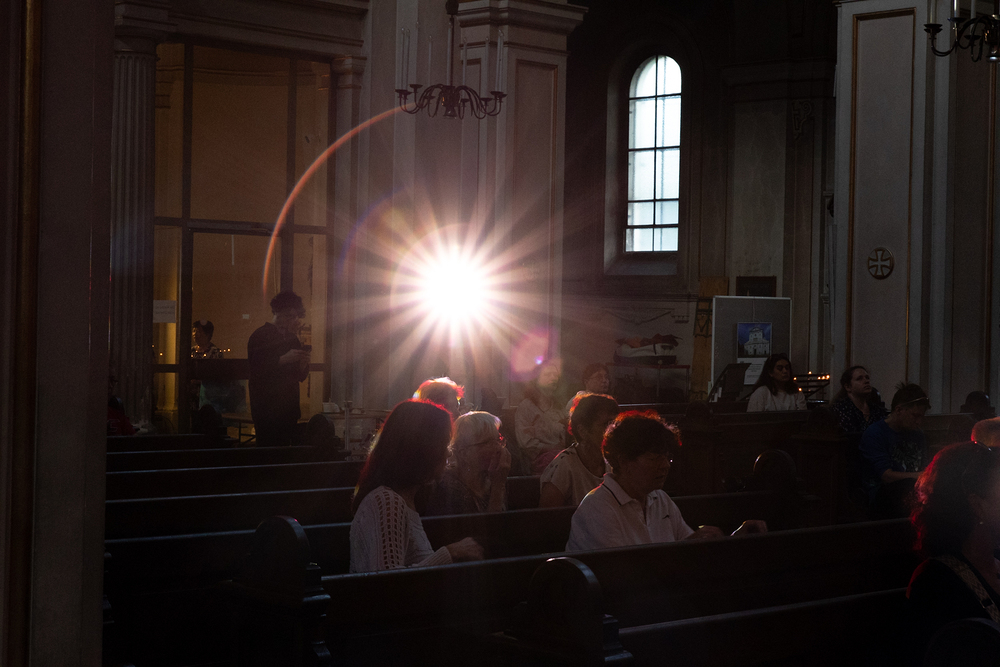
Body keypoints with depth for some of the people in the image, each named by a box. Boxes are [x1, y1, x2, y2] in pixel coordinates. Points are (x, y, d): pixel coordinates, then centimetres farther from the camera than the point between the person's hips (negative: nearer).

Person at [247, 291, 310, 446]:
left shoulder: (292, 338, 17)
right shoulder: (260, 336, -3)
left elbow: (301, 376, 18)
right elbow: (256, 369, -13)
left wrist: (303, 363, -4)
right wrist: (283, 360, -21)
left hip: (289, 408, 6)